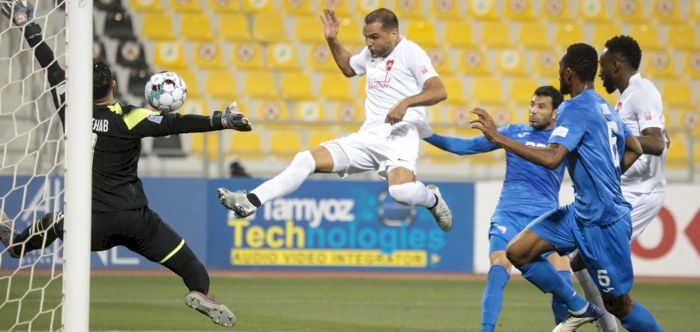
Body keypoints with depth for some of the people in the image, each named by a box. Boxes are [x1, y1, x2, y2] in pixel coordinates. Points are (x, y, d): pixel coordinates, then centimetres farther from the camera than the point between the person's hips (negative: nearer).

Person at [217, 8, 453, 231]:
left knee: (402, 191, -34)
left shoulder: (410, 52, -6)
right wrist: (332, 41, 25)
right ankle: (250, 202, -5)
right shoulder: (371, 53, 17)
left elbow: (439, 91, -16)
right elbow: (348, 68, 40)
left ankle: (432, 199, 0)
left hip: (400, 134, -7)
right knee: (306, 160, -4)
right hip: (368, 136, 7)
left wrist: (406, 102, -31)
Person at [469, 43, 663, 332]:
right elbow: (634, 150, 24)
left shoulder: (575, 108, -17)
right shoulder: (605, 108, 11)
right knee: (517, 252, 3)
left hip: (603, 221, -9)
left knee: (618, 304, 0)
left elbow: (552, 158, -30)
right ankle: (579, 309, 13)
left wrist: (498, 138, -30)